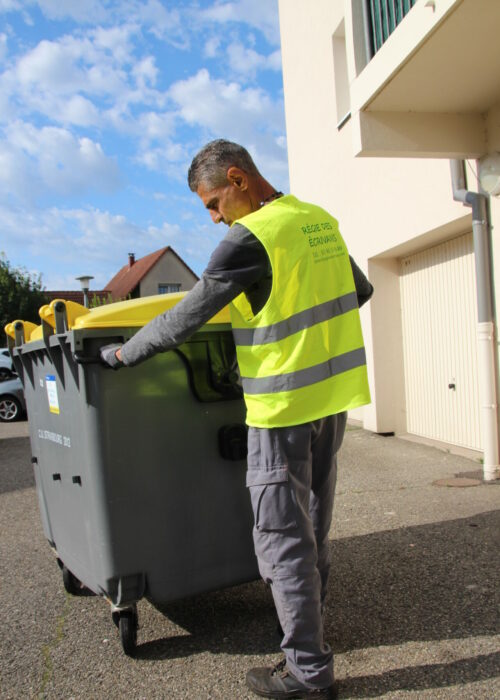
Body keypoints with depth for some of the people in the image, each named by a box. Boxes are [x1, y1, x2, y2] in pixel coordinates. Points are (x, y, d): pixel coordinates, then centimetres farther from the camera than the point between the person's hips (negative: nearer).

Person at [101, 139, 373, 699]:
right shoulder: (321, 221, 7)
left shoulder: (250, 238, -17)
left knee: (282, 536, 2)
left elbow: (184, 319, -16)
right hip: (333, 393, 8)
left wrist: (122, 353, -3)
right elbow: (361, 291, 21)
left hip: (284, 405, -8)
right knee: (312, 523, 19)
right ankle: (308, 616, 36)